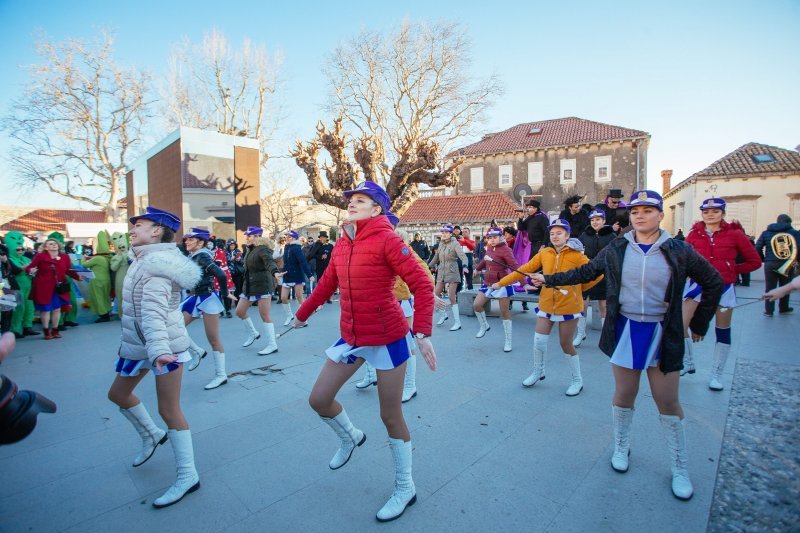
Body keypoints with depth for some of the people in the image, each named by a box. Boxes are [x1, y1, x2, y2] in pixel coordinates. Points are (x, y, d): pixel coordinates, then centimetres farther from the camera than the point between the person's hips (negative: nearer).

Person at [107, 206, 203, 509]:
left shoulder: (155, 263, -18)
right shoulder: (144, 259, 12)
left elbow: (153, 311, -31)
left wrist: (158, 349, -41)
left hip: (163, 345, -10)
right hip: (139, 345, 10)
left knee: (169, 410, -4)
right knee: (118, 394, 24)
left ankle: (188, 476, 8)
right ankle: (151, 436, 46)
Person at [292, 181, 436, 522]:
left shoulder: (386, 240, -15)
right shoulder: (341, 244, 5)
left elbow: (421, 285, -18)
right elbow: (327, 284, 18)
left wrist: (422, 333, -27)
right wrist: (302, 314, 29)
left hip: (388, 339, -6)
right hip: (351, 337, 7)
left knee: (390, 416, 6)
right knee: (319, 399, 12)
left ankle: (405, 489, 31)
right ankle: (350, 437, 45)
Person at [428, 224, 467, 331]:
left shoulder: (455, 243, -10)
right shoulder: (441, 243, 8)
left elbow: (463, 256, -22)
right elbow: (436, 257, 20)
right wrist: (428, 266, 24)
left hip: (452, 272, -6)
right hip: (441, 272, 6)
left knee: (451, 297, -8)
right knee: (436, 295, 6)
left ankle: (457, 322, 2)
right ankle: (443, 314, 30)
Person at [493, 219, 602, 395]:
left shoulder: (576, 256, -11)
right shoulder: (544, 253, 0)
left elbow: (597, 273, -10)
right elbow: (524, 270, -1)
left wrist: (580, 288, -2)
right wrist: (501, 283, -4)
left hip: (568, 306, -3)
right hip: (546, 305, 3)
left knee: (566, 344, 5)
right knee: (539, 341, 3)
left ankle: (577, 380, 28)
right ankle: (538, 372, 30)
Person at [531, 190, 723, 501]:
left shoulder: (678, 251, -5)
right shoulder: (616, 249, -2)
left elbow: (713, 283, 7)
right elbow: (585, 272, 9)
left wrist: (699, 324, 8)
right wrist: (548, 280, 7)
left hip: (663, 334, -1)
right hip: (625, 330, 1)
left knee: (668, 401, 6)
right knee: (624, 394, 10)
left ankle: (679, 468, 26)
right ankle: (621, 447, 34)